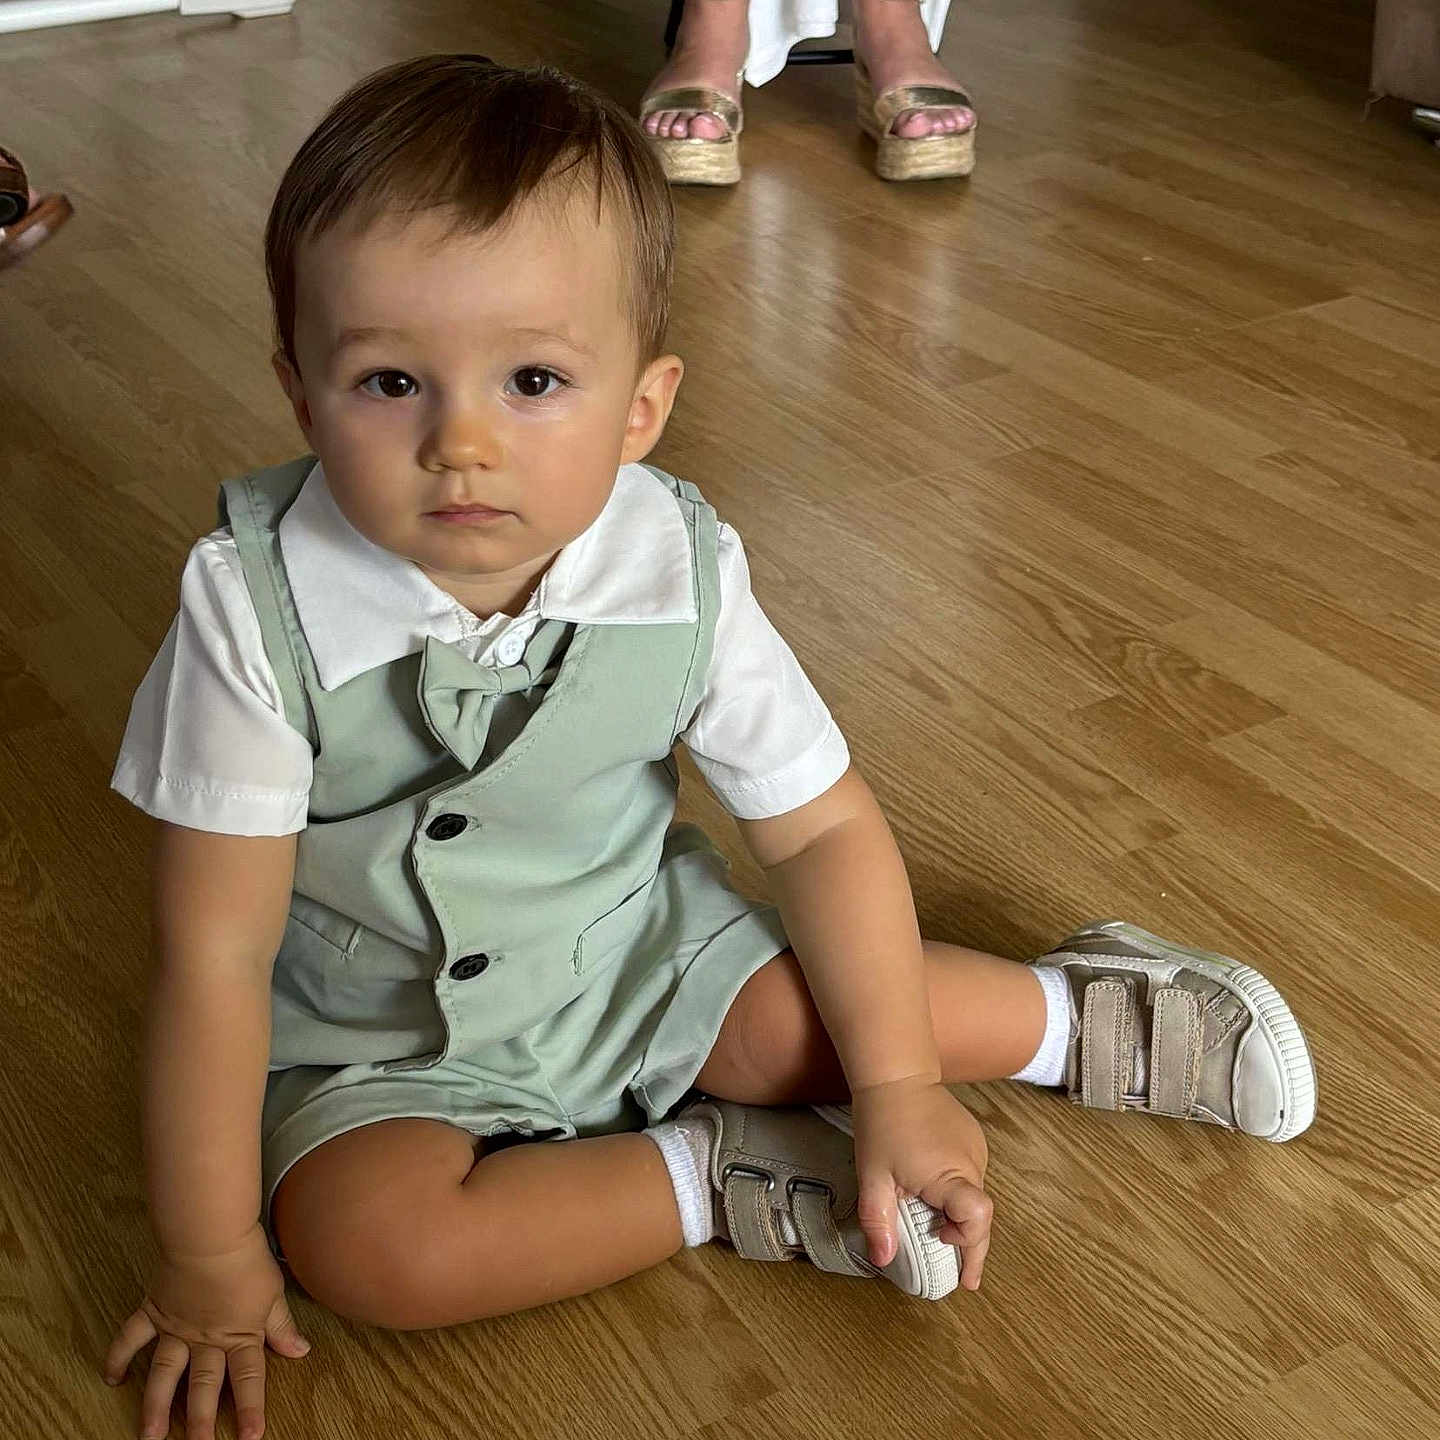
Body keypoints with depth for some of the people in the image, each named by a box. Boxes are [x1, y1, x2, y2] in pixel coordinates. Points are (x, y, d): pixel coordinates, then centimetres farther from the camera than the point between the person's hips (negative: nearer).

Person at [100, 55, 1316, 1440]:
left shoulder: (681, 575, -22)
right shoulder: (255, 611, -29)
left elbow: (821, 825, -9)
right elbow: (214, 952, -23)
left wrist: (899, 1086, -7)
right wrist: (209, 1256, -18)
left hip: (638, 954, 2)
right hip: (378, 1045, -2)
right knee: (364, 1242, -27)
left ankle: (1076, 1015, 17)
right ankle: (721, 1175, -11)